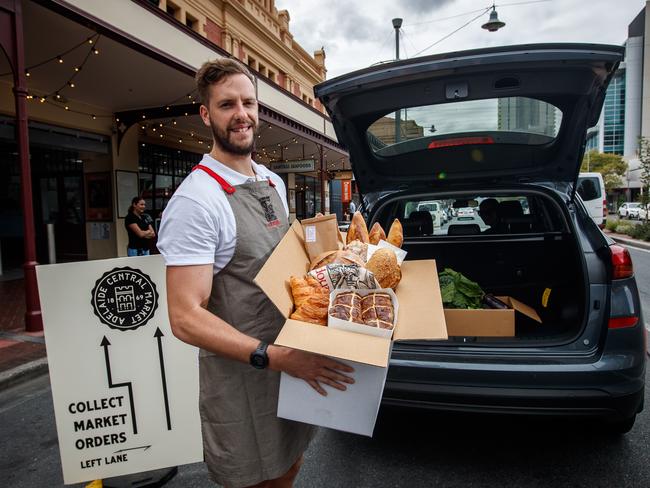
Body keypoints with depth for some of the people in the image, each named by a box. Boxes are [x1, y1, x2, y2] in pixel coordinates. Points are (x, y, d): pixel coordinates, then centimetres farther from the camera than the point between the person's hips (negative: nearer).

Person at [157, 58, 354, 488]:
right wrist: (274, 356, -31)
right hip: (240, 376, -7)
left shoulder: (274, 183, 7)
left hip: (291, 361, 8)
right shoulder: (196, 201, -20)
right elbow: (186, 318, -24)